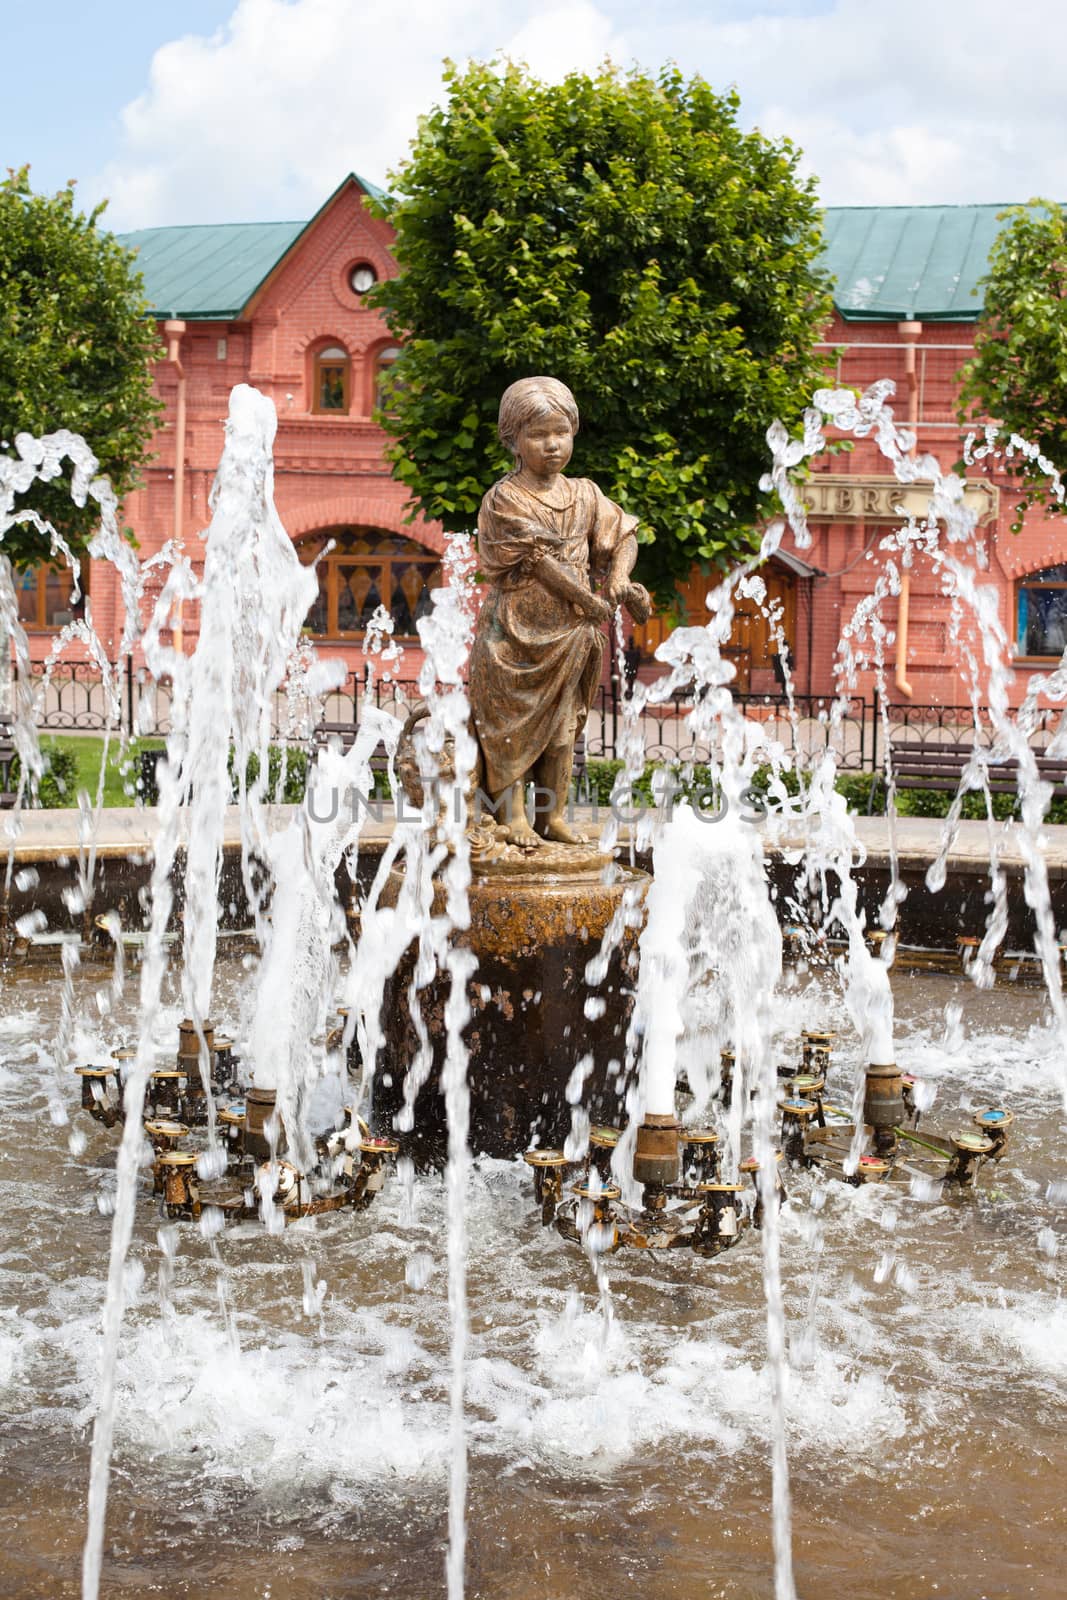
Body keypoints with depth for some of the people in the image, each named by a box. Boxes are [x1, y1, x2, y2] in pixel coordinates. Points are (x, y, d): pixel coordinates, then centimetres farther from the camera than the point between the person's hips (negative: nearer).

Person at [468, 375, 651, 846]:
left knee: (564, 723, 10)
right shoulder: (505, 499, -12)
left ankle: (553, 814, 18)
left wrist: (619, 578, -10)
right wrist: (594, 603, -17)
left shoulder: (584, 495, 7)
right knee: (512, 722, -2)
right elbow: (541, 562, -17)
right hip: (517, 630, -6)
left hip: (570, 632, 6)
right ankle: (512, 816, 5)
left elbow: (623, 534, 12)